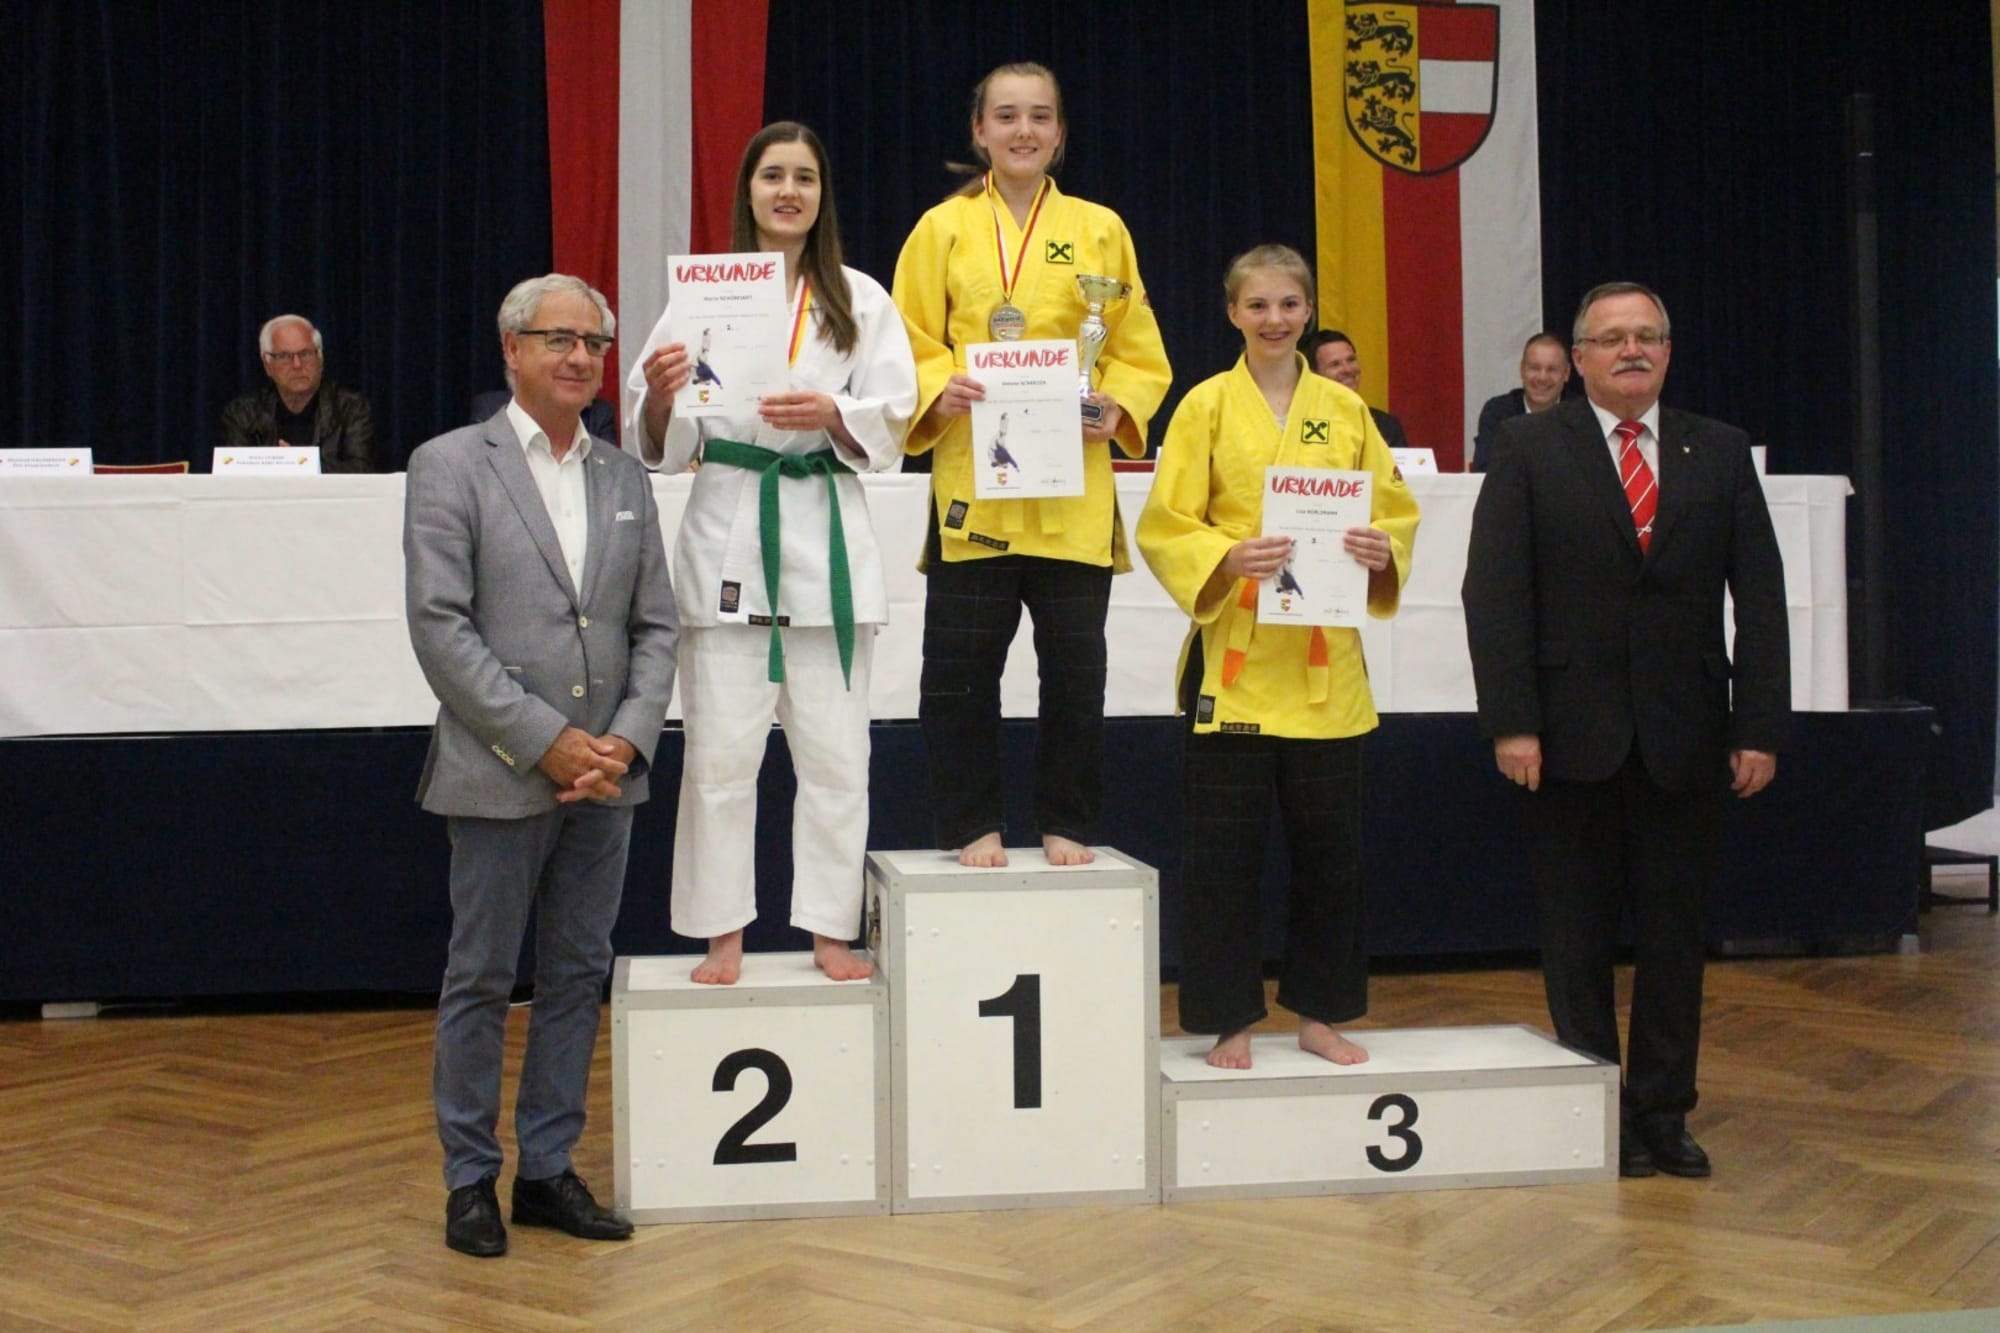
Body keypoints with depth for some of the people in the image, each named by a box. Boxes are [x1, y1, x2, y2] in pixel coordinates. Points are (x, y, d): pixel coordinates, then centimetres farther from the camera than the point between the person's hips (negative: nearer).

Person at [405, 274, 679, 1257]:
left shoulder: (625, 477, 12)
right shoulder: (452, 466, -2)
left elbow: (656, 625, 10)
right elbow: (440, 625, -10)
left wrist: (627, 739, -6)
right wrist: (545, 740, -15)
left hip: (606, 775, 5)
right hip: (501, 774, -5)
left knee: (577, 977, 10)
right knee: (480, 982, 4)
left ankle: (548, 1169, 22)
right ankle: (470, 1180, 17)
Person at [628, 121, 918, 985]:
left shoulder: (862, 301, 11)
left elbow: (889, 424, 2)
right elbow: (664, 445, 4)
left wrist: (831, 415, -17)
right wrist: (660, 398, -18)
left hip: (827, 535, 1)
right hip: (727, 532, -1)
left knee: (833, 750, 3)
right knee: (722, 749, 0)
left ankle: (831, 930, 14)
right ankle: (723, 936, 11)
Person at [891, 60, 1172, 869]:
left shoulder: (1101, 231, 10)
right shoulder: (943, 229, 7)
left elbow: (1140, 353, 10)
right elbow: (911, 347, 5)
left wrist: (1117, 407, -8)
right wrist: (939, 392, -14)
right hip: (972, 482, -1)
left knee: (1075, 665, 4)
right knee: (960, 666, 0)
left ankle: (1066, 823, 18)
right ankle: (972, 823, 14)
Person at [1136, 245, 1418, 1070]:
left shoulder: (1344, 409, 10)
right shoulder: (1206, 406, 1)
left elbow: (1396, 511, 12)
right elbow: (1163, 529, -2)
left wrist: (1381, 551, -9)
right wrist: (1227, 559, -20)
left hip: (1326, 665, 3)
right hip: (1234, 660, -3)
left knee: (1330, 845, 8)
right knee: (1224, 848, 1)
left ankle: (1319, 1012, 23)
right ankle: (1230, 1022, 13)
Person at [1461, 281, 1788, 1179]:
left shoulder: (1720, 453, 9)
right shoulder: (1528, 449, 2)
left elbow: (1760, 596, 5)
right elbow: (1494, 592, -5)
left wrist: (1761, 725, -3)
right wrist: (1511, 722, -13)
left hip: (1686, 737, 2)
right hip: (1572, 734, -2)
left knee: (1675, 932, 8)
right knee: (1577, 935, 6)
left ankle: (1662, 1110, 20)